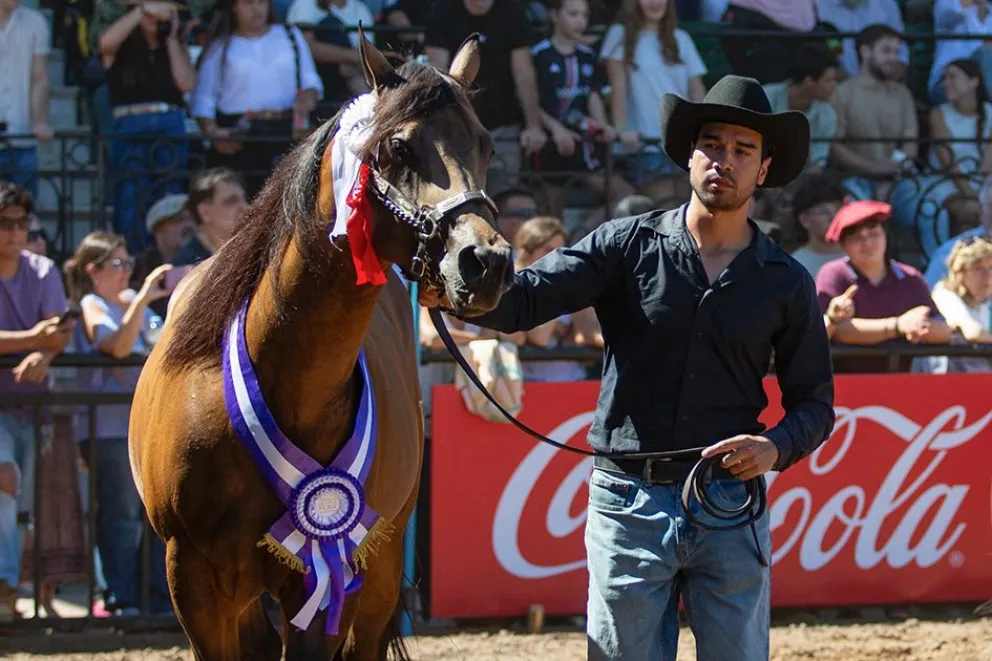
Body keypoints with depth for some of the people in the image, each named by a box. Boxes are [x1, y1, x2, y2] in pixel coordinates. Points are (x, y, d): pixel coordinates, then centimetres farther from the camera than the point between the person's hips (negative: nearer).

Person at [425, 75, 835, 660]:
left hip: (730, 506, 1)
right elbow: (526, 299, -10)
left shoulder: (787, 282, 6)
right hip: (628, 502, -1)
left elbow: (815, 402, 9)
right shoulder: (627, 246, 2)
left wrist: (777, 447, -13)